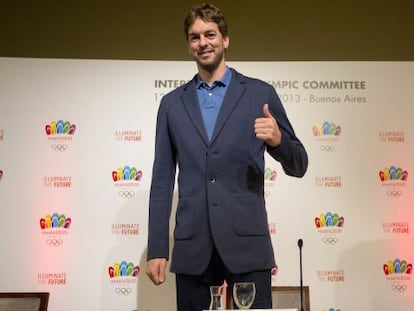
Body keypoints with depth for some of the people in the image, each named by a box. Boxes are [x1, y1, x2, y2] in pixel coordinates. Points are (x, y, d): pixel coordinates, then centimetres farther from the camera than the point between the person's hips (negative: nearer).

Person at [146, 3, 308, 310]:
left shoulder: (260, 93, 4)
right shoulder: (172, 103, 10)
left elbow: (298, 166, 5)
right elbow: (162, 181, 9)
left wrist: (278, 139, -17)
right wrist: (157, 249, 4)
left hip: (247, 243, -1)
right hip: (191, 248, 2)